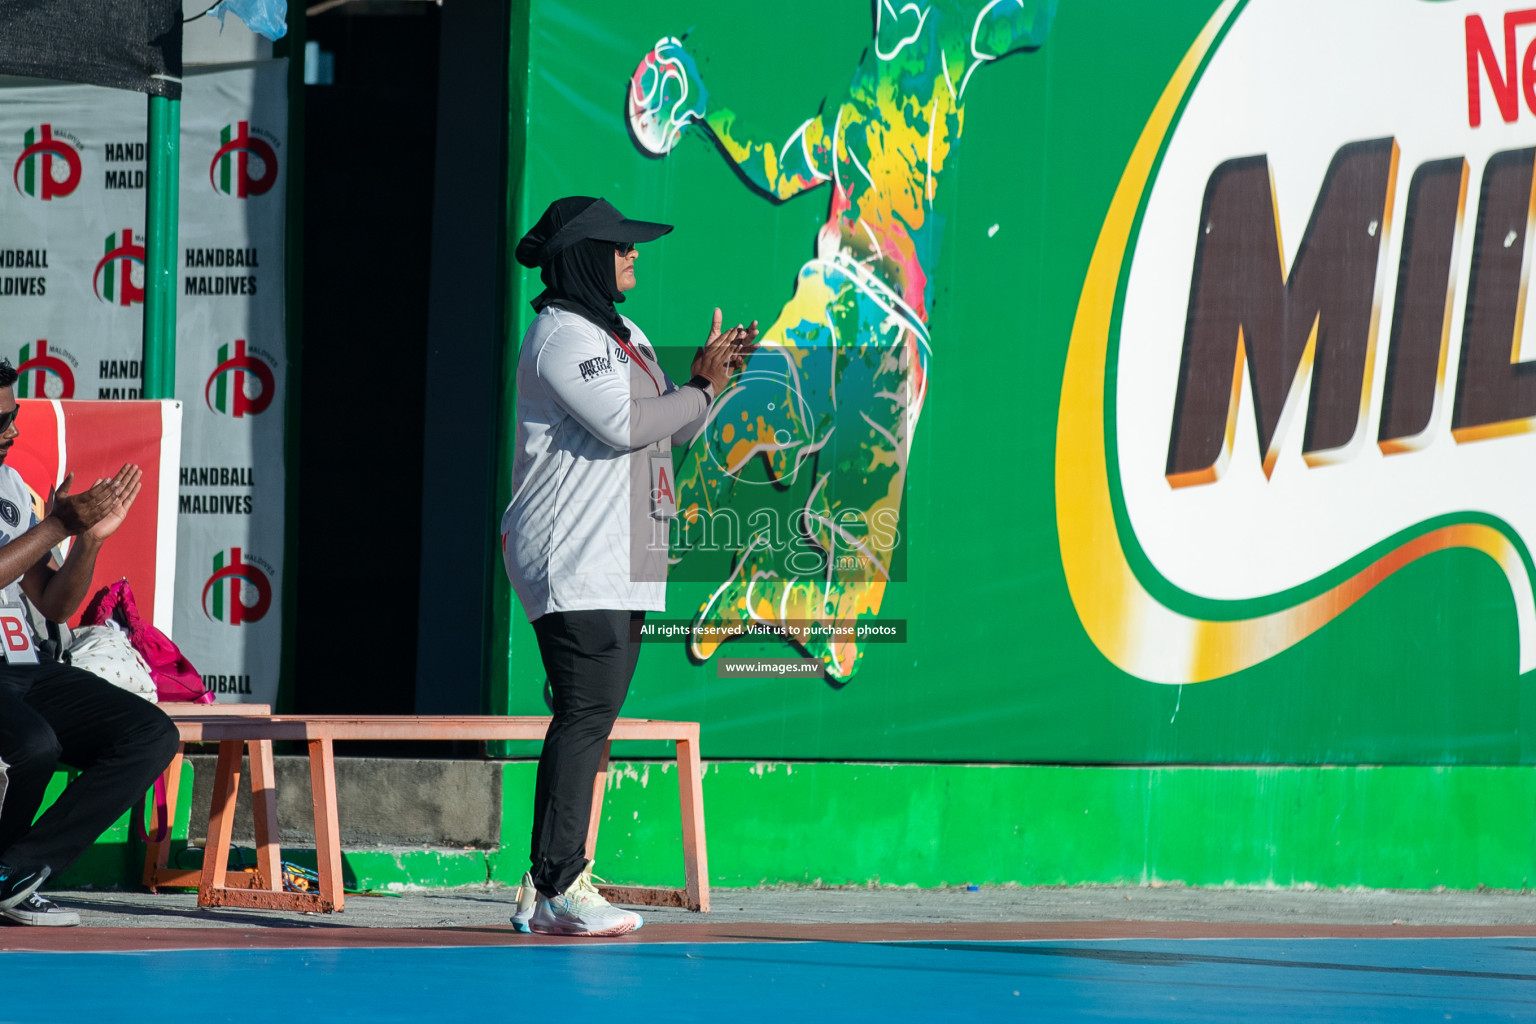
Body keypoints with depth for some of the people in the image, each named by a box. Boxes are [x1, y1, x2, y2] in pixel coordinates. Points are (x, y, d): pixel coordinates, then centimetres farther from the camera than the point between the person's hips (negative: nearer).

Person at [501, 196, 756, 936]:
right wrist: (702, 393, -9)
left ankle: (551, 888, 8)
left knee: (591, 717, 7)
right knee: (586, 714, -15)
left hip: (622, 560, 10)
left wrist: (704, 380, 4)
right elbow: (623, 425, -21)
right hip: (574, 559, -10)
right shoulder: (561, 336, -11)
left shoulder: (624, 337, 21)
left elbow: (665, 429, 21)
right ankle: (557, 889, -17)